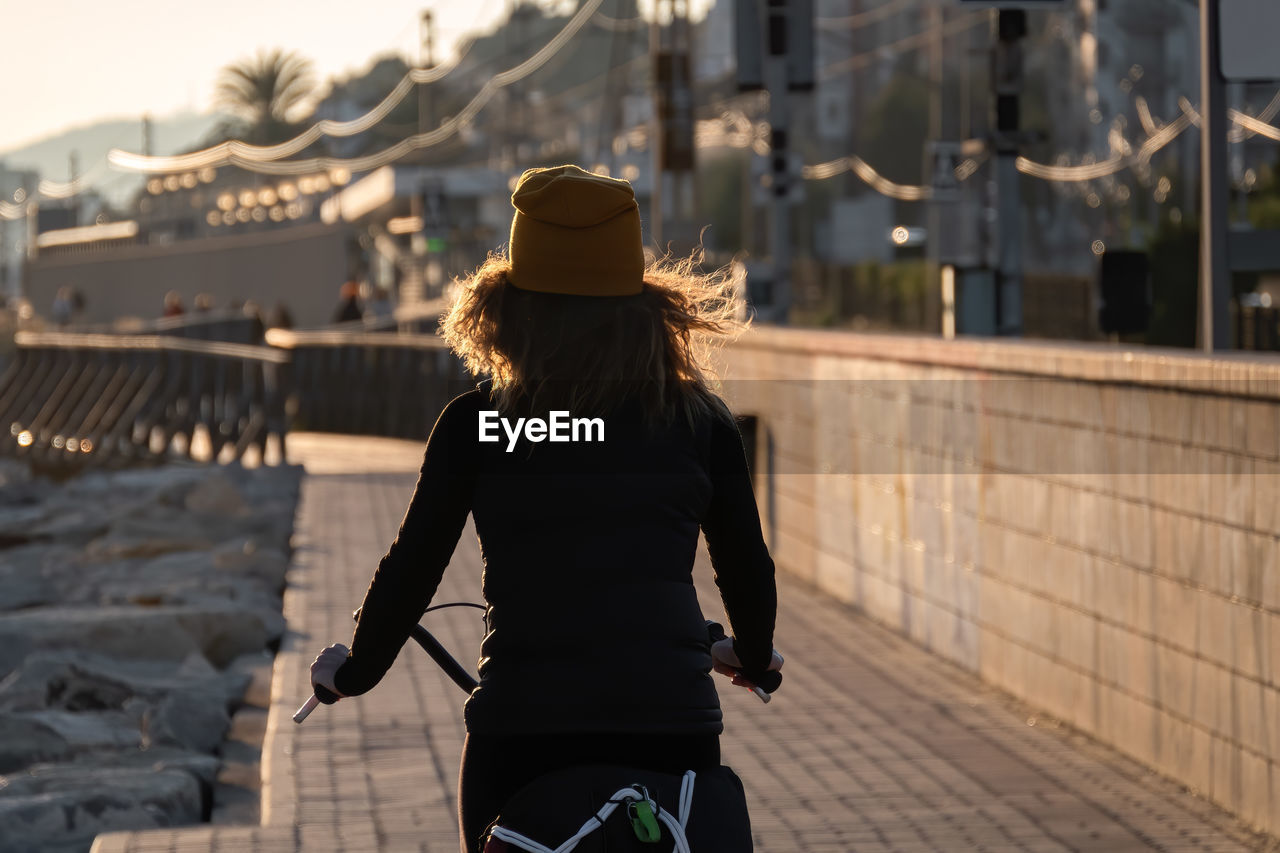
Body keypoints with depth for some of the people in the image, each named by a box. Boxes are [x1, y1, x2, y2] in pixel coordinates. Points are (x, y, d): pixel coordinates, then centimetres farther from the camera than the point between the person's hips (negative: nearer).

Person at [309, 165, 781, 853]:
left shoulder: (472, 426, -1)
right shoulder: (701, 422, 4)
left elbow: (411, 569, 2)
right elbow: (748, 570, 12)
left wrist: (353, 672, 20)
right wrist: (753, 658, 33)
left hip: (517, 737, -1)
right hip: (675, 728, 1)